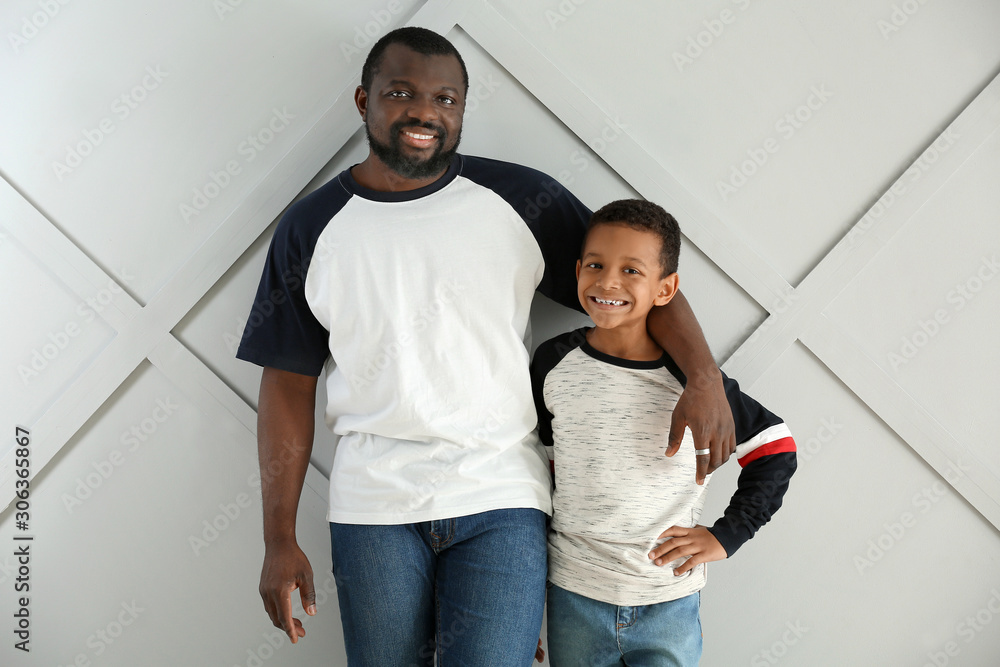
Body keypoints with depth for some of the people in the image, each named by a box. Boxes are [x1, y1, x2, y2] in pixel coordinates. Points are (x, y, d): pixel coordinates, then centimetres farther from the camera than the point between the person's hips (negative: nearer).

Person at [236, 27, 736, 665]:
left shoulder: (519, 200, 0)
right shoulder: (314, 228, 3)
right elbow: (289, 386, 5)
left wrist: (705, 378, -15)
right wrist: (280, 540, 3)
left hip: (501, 499, -1)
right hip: (373, 510, 2)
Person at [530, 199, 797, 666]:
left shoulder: (689, 377, -10)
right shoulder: (555, 363, -4)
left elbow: (776, 451, 1)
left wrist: (725, 535, -5)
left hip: (668, 605, -1)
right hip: (574, 597, 2)